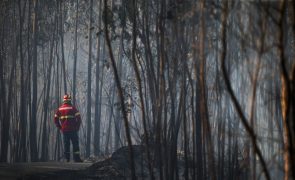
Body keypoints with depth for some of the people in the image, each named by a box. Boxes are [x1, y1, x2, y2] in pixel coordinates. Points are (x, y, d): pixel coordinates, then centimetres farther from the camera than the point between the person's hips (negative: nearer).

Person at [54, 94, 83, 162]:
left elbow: (55, 120, 9)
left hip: (64, 130, 4)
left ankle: (67, 158, 7)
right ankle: (76, 158, -2)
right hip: (72, 130, -4)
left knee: (66, 144, 9)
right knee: (75, 144, 1)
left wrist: (60, 127, 15)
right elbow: (78, 118, -10)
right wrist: (77, 127, 1)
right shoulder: (72, 108, -6)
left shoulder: (60, 109, 7)